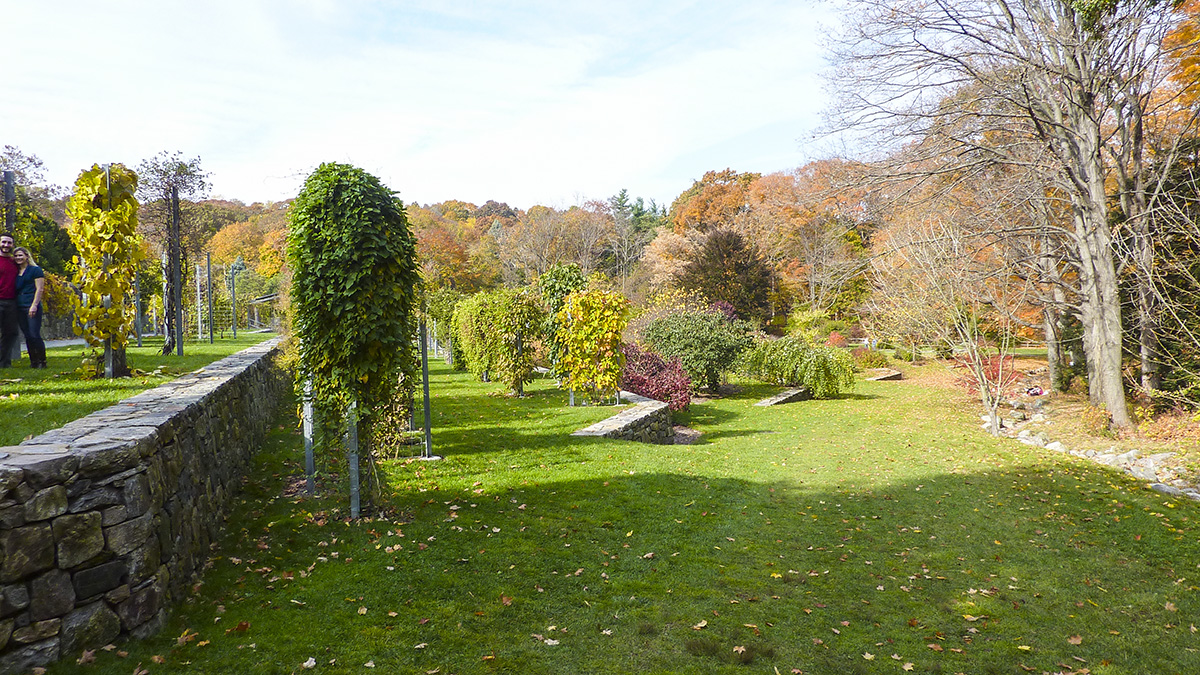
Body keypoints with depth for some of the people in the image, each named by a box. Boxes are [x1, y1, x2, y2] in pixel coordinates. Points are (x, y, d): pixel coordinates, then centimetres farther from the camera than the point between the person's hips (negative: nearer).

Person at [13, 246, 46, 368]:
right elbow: (15, 289, 20)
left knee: (35, 335, -10)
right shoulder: (16, 272, 17)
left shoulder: (35, 270, -1)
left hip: (32, 307, -6)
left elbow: (40, 289, -7)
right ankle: (33, 362, 11)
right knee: (27, 336, 7)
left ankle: (42, 361, -3)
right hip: (20, 307, 6)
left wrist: (34, 305, -15)